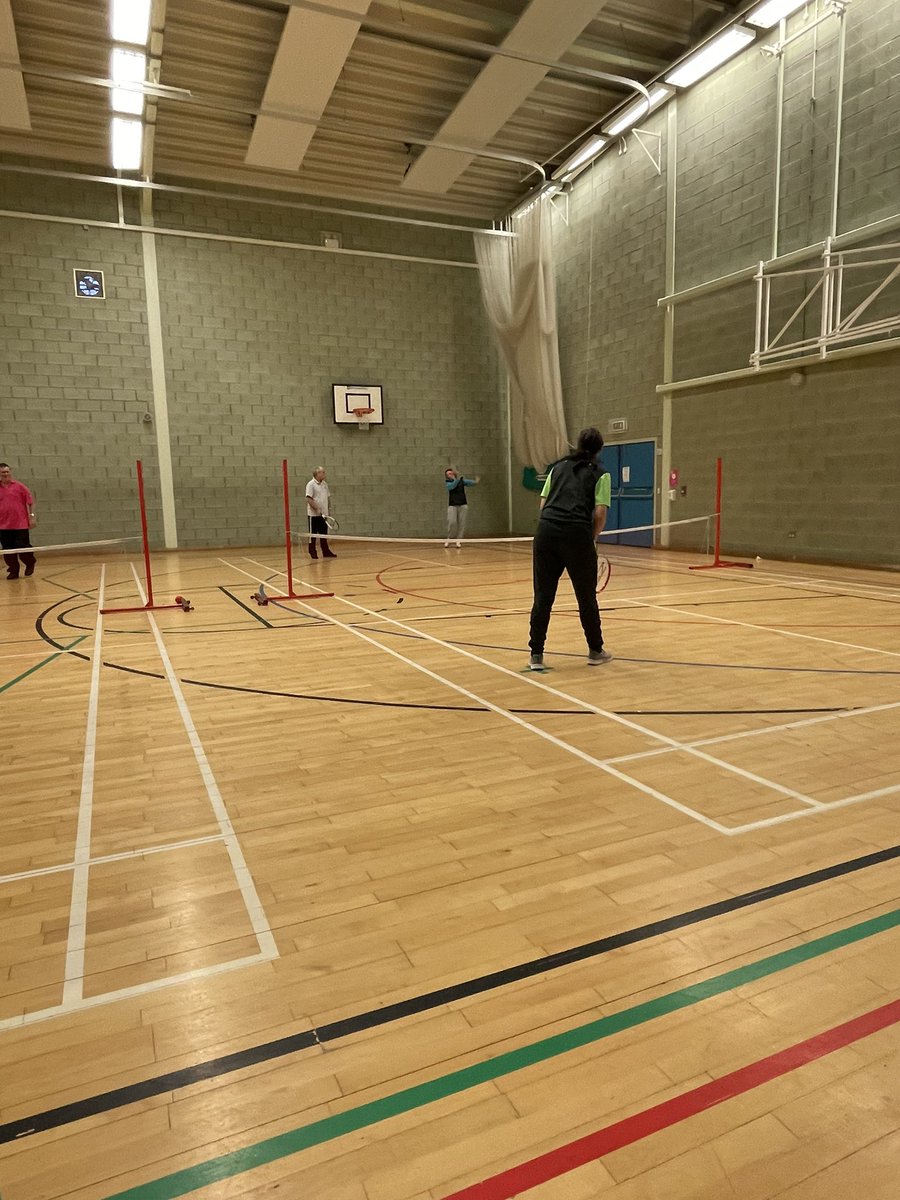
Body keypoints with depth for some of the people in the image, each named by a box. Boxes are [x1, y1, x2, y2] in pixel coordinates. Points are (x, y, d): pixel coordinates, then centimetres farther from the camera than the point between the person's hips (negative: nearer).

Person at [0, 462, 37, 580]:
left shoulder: (19, 486, 0)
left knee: (23, 548, -2)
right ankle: (13, 571, 15)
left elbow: (30, 501, 2)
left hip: (20, 524, -3)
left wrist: (31, 516, -4)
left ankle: (30, 564, 24)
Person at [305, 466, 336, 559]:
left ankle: (326, 552, 16)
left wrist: (326, 510, 11)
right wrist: (317, 509, -21)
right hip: (314, 514, -7)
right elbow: (309, 499, -16)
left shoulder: (324, 484, 11)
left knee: (324, 533, 10)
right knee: (312, 534, 2)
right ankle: (312, 553, 9)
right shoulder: (311, 484, -10)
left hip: (324, 514, 7)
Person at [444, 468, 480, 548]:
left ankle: (458, 540, 2)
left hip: (463, 505, 2)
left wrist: (476, 481, -26)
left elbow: (469, 482, -6)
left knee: (461, 523, -3)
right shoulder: (447, 482, 0)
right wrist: (457, 479, -34)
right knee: (452, 522, -10)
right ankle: (449, 539, 7)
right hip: (452, 505, -1)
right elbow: (451, 486, -19)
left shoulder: (462, 480, 5)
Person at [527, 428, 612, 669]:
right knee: (586, 597, 11)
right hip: (577, 534, -3)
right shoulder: (600, 474, 9)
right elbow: (600, 513, 0)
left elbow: (543, 504, 15)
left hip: (546, 530, 3)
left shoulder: (558, 467, 20)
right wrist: (592, 538, 14)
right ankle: (595, 651, 25)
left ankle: (536, 655, 10)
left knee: (543, 596, 6)